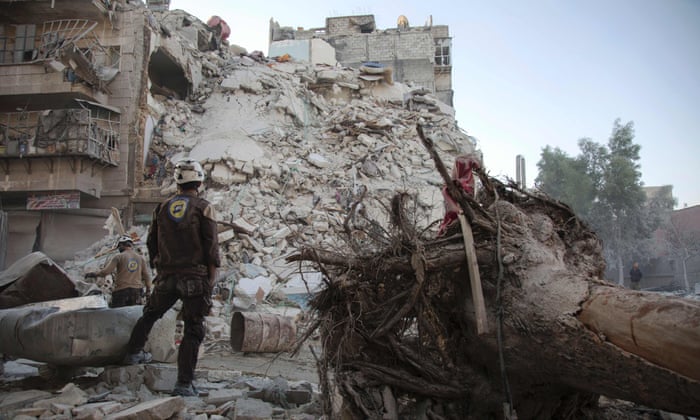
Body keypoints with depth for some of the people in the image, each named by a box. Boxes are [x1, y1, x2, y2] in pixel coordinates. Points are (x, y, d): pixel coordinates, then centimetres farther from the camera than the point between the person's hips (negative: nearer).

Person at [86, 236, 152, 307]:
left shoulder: (119, 257, -3)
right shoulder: (140, 257, 8)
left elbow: (105, 271, -8)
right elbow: (146, 275, 7)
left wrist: (91, 274, 7)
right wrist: (148, 289, 14)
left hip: (121, 290, -3)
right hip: (136, 290, 4)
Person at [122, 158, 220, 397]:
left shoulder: (163, 207, 9)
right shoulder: (203, 207, -5)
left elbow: (151, 242, 15)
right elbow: (211, 245, -9)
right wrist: (212, 274, -3)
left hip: (167, 276, 4)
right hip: (195, 276, -4)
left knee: (150, 314, 29)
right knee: (193, 330, 0)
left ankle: (134, 353, 42)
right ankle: (184, 384, -1)